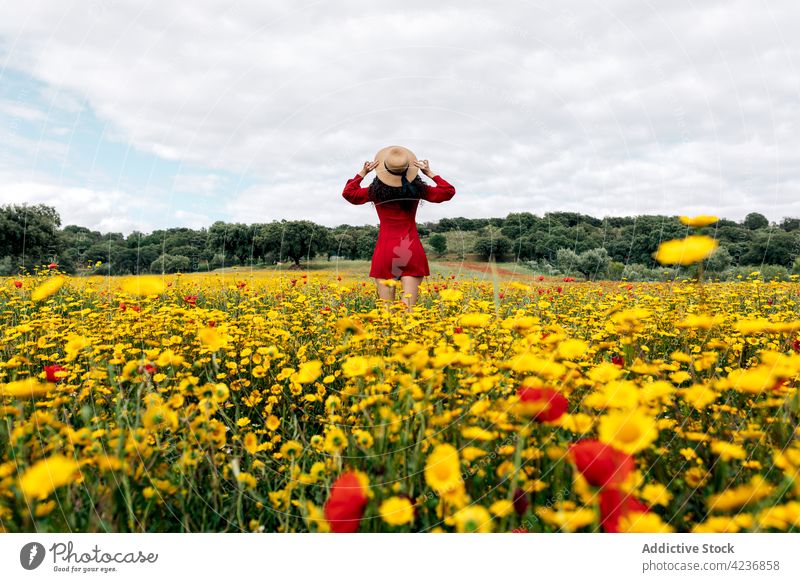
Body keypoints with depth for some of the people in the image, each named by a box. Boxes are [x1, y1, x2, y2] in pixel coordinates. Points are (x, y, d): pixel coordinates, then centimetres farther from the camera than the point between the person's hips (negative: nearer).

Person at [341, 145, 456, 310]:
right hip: (412, 252, 1)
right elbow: (449, 191, 6)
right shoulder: (418, 189, -1)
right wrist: (429, 173, 5)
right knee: (409, 307, -1)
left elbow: (348, 193, 6)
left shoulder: (376, 191, -4)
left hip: (385, 252, 0)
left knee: (386, 307, 3)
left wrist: (363, 172, 4)